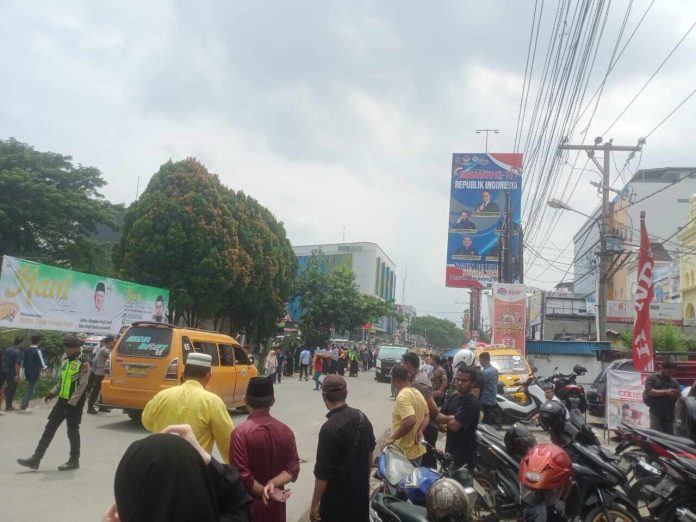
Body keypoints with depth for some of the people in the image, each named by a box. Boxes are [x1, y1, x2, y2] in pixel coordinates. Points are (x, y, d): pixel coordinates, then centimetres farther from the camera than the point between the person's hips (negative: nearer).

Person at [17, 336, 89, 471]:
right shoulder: (66, 360, 12)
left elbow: (82, 386, -16)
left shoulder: (83, 364, -13)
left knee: (72, 430, 2)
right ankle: (35, 459, 10)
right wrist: (53, 392, 4)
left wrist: (71, 403, -18)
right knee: (50, 428, 6)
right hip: (62, 400, 8)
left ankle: (74, 460, 16)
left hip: (74, 403, -8)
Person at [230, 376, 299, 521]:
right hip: (276, 505, 4)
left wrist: (267, 492, -11)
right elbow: (293, 468, -5)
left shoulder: (241, 432, -18)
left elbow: (241, 475, -21)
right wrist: (272, 484, -16)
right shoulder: (286, 431, -3)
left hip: (248, 505, -4)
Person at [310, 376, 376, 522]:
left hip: (337, 498, -7)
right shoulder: (362, 417, -4)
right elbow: (370, 453, 9)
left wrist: (315, 504, -12)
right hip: (361, 489, 7)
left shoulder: (329, 429, -27)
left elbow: (323, 472, -23)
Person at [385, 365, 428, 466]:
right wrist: (420, 431, 0)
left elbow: (410, 421, -33)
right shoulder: (417, 393, 8)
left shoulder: (402, 396, -21)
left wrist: (393, 438, -24)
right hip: (417, 449, 9)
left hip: (405, 452, -9)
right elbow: (426, 415, 15)